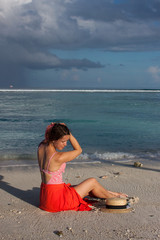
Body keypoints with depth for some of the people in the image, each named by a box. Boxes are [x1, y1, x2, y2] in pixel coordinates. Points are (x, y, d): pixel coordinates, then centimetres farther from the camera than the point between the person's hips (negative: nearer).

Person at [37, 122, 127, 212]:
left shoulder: (41, 148, -4)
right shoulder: (58, 157, -26)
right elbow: (78, 150, -7)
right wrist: (69, 133, -11)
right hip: (57, 200, -8)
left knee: (88, 189, 24)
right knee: (92, 181, 10)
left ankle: (110, 193, 45)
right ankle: (112, 198, 35)